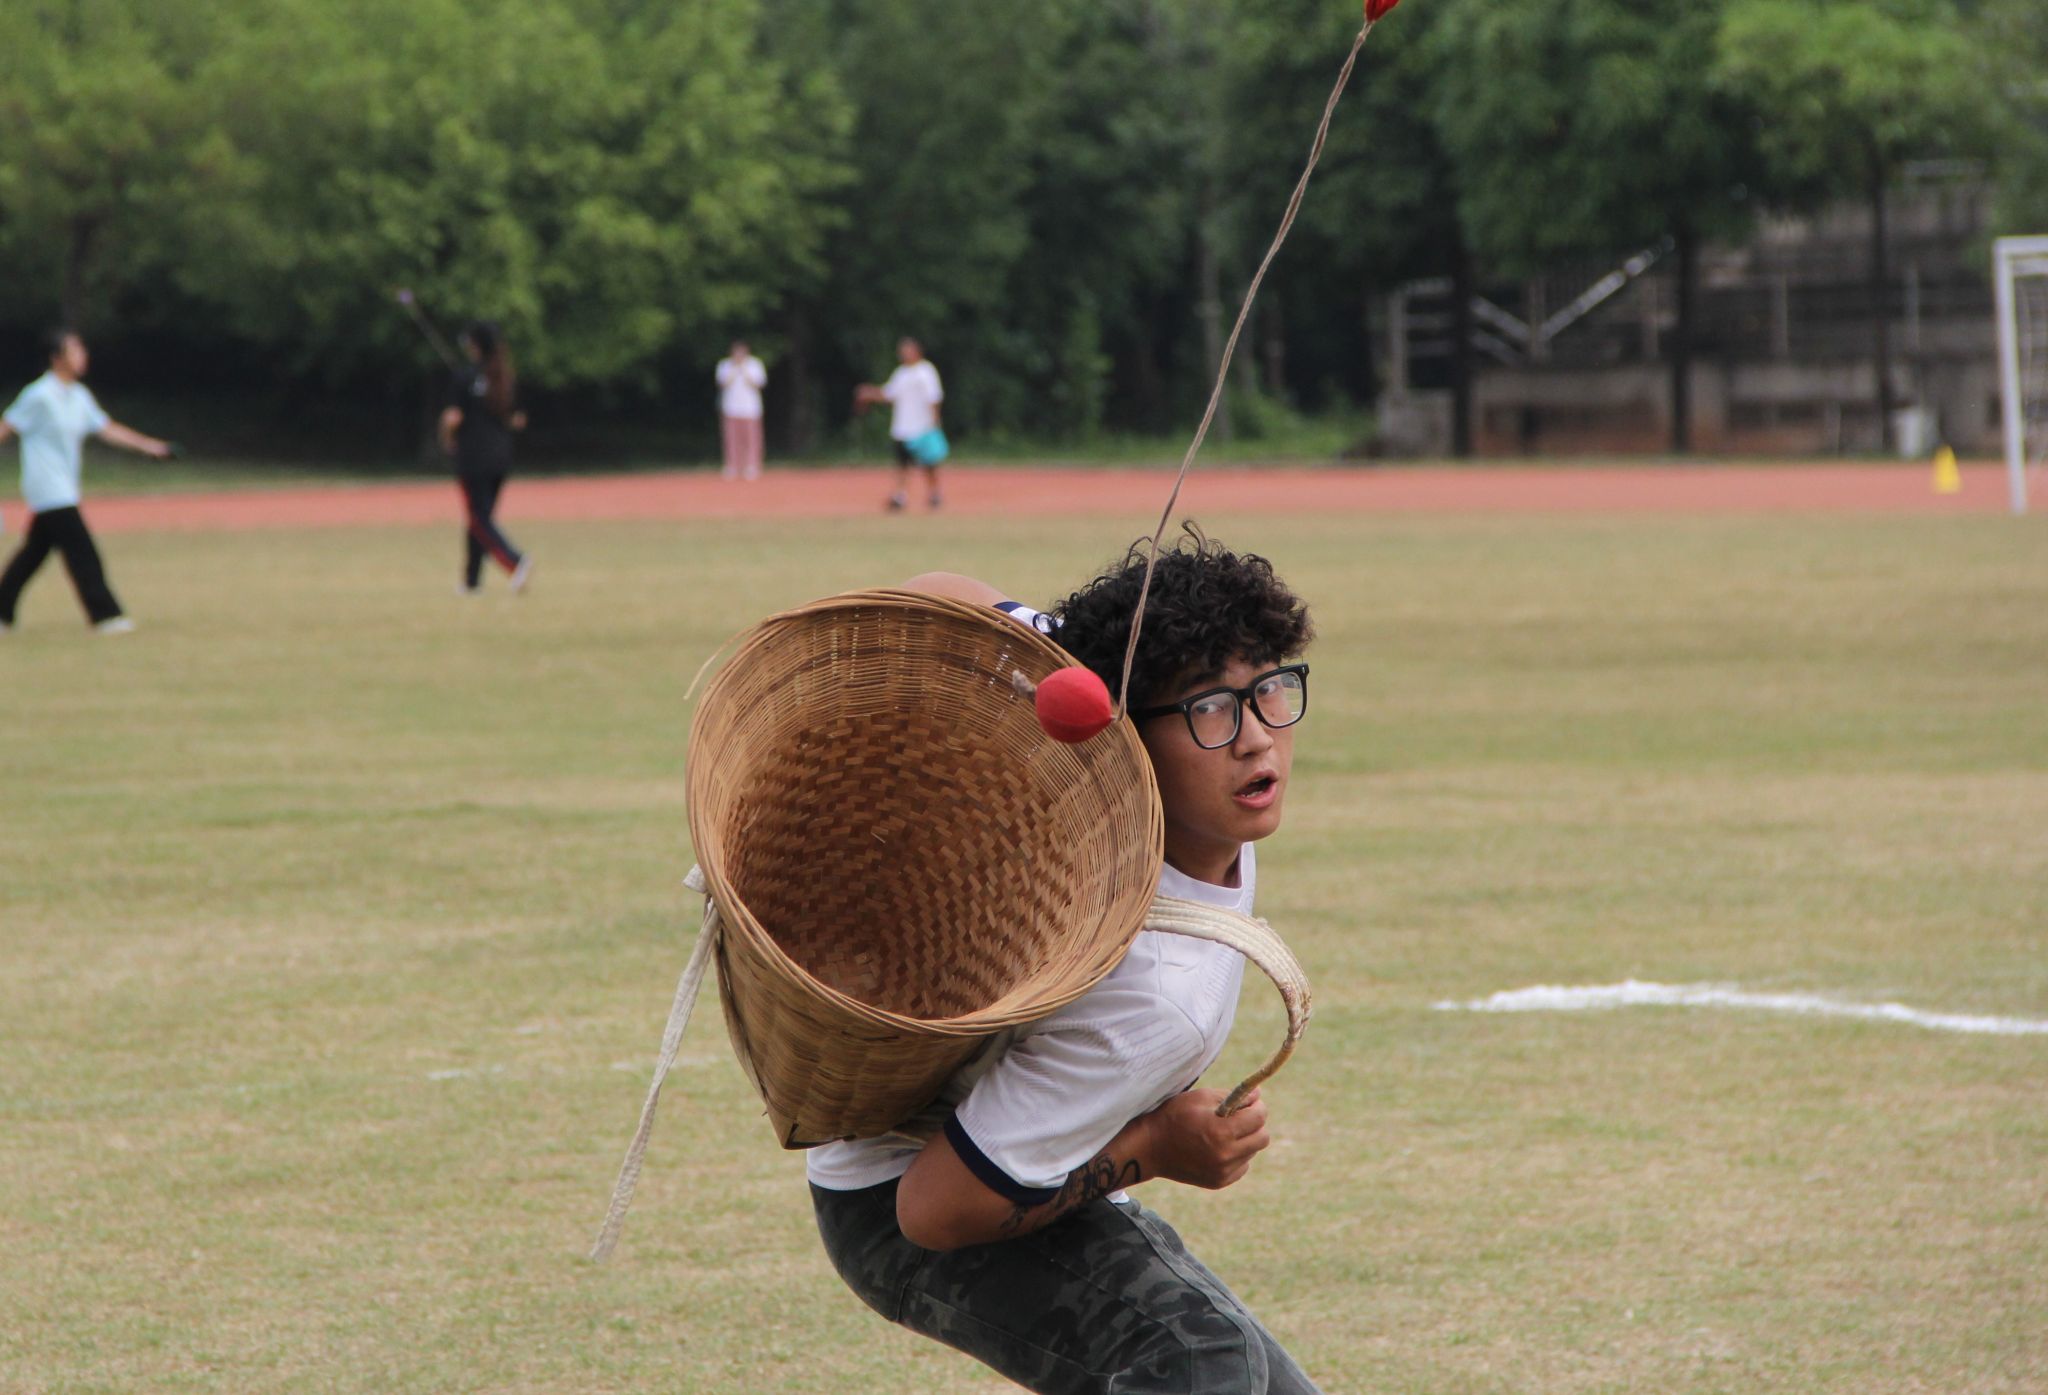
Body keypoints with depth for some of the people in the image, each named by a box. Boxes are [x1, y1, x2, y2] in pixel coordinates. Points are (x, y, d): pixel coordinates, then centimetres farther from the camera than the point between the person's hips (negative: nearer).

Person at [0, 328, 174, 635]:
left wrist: (148, 446, 2)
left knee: (35, 551, 13)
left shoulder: (80, 397, 11)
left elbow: (107, 429, 11)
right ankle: (105, 615, -10)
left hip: (64, 490, 9)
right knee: (81, 550, -11)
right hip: (48, 490, -9)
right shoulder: (40, 396, -13)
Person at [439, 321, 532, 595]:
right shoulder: (508, 378, 4)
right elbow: (517, 420, 7)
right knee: (481, 518, 16)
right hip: (501, 458, 6)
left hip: (473, 458, -6)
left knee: (481, 521, -4)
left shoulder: (466, 378, -12)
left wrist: (447, 440, 2)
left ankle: (516, 561, -27)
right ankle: (472, 581, 20)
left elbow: (453, 418, -17)